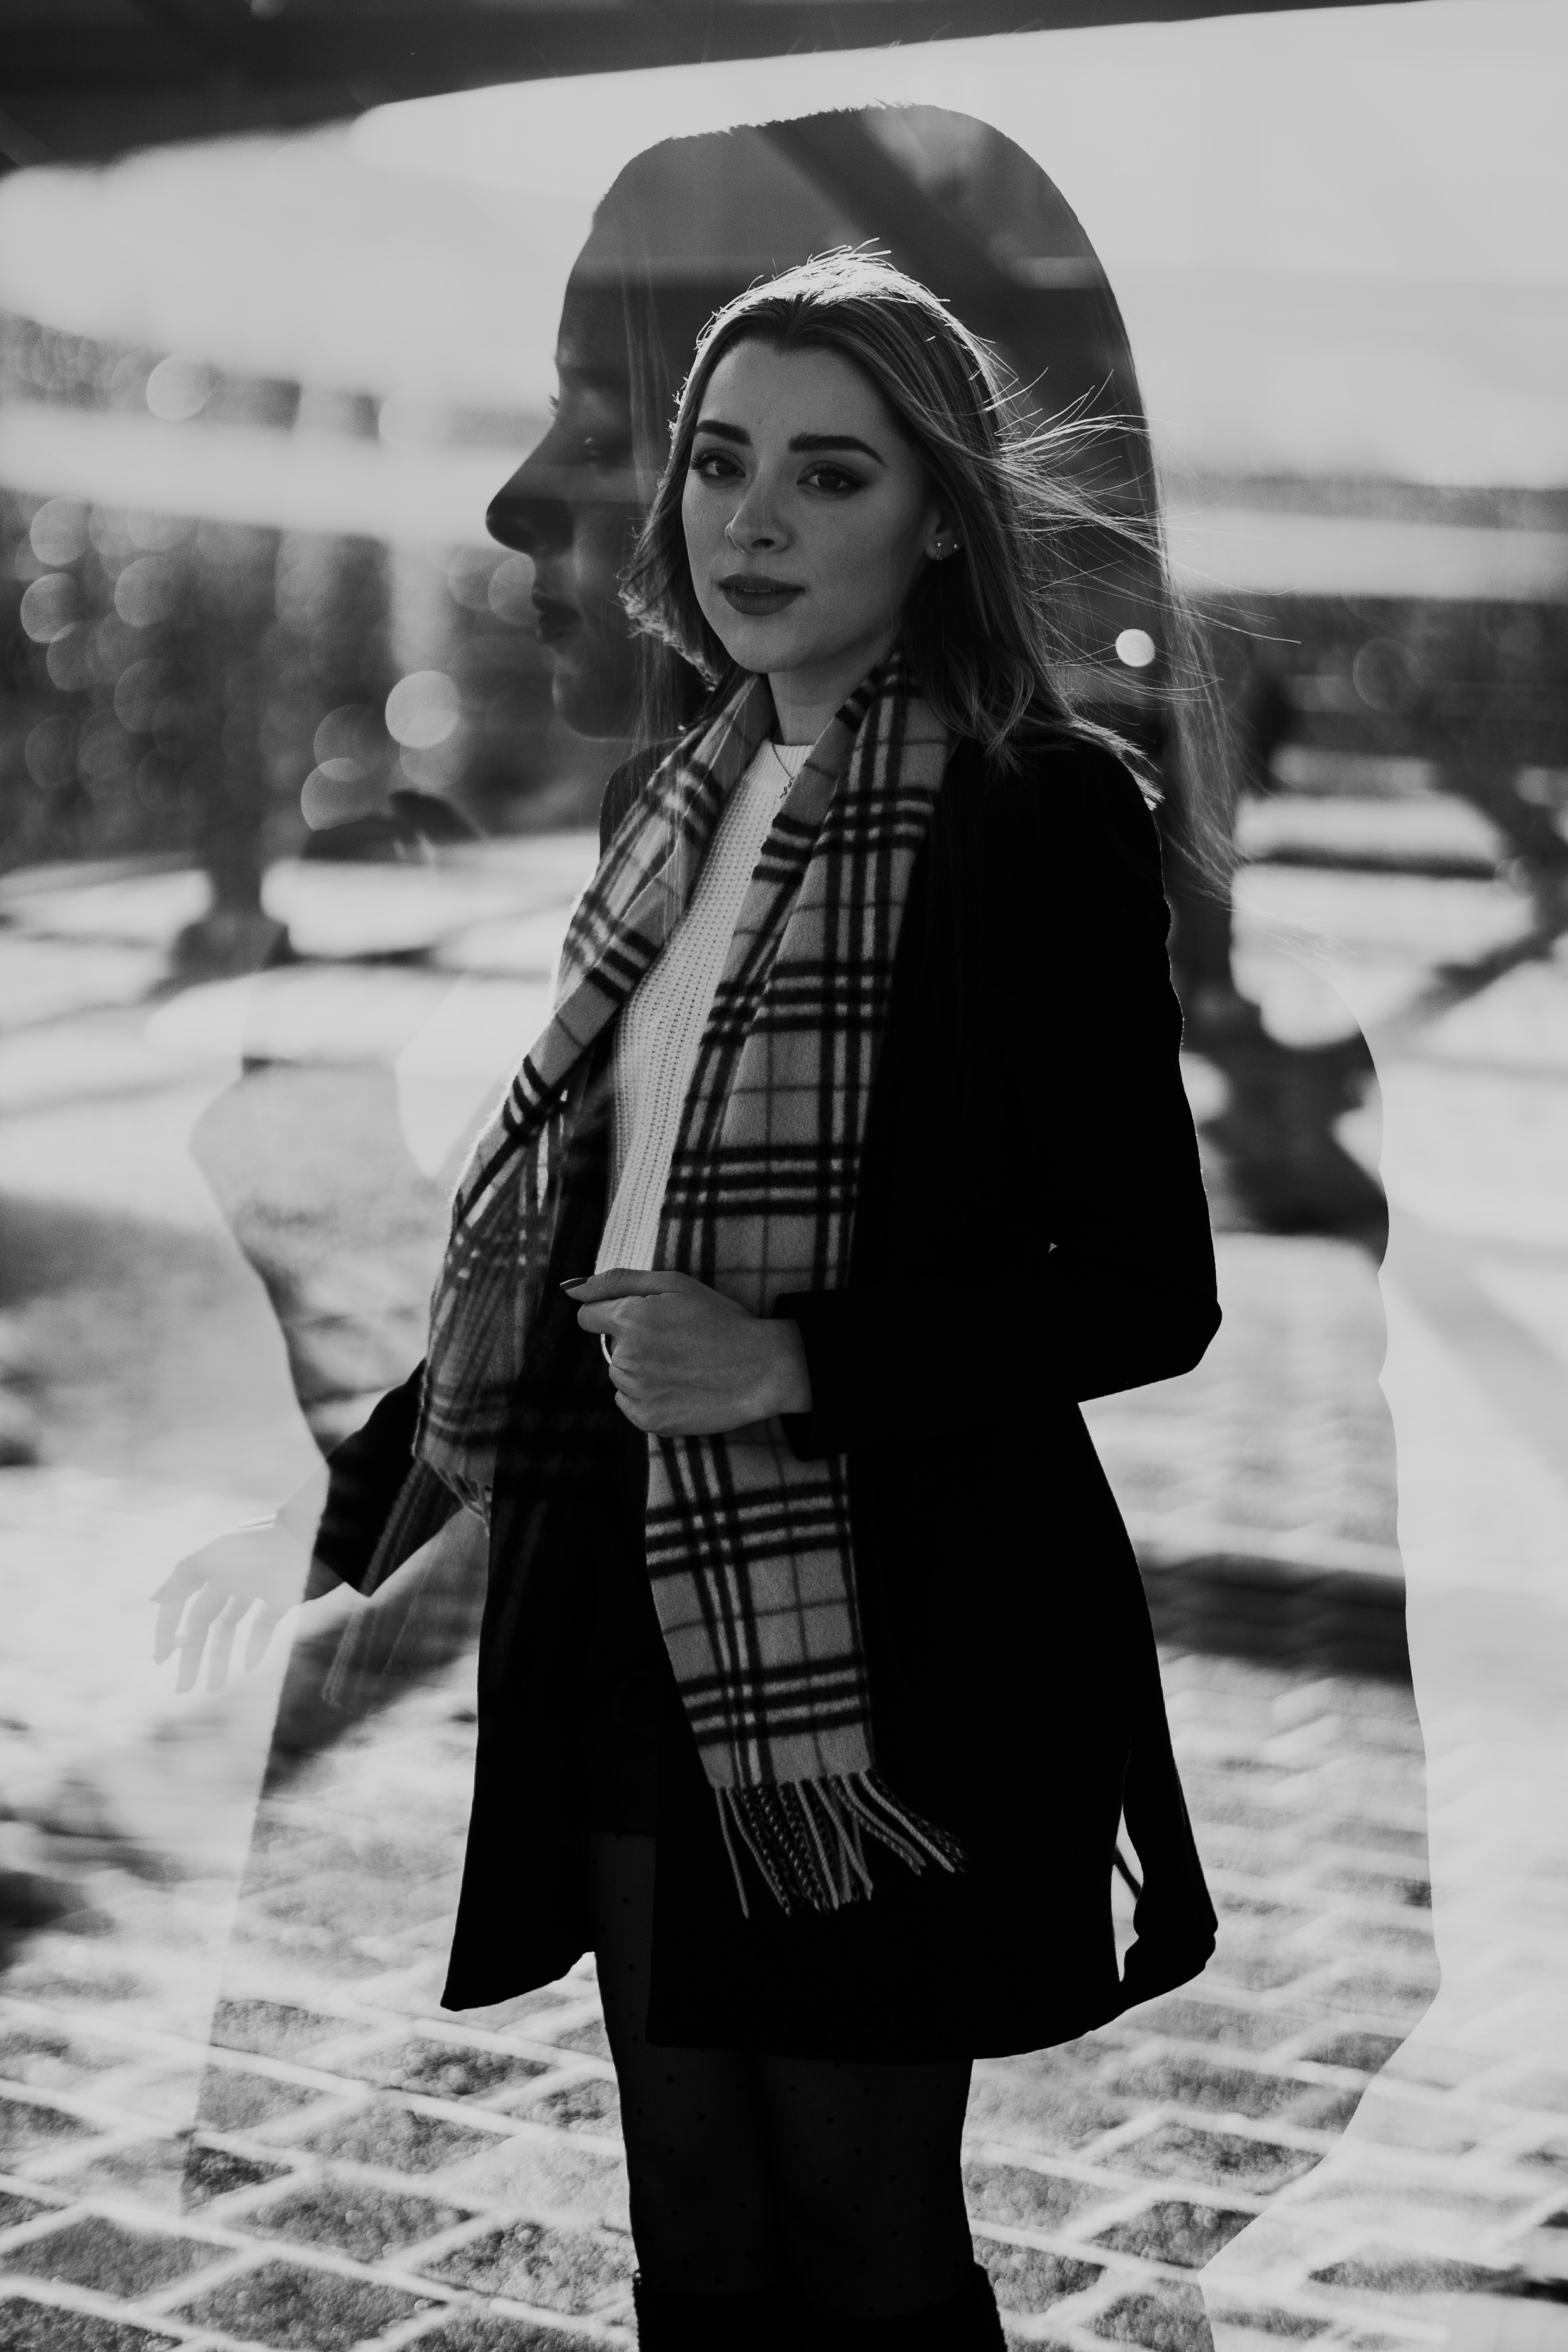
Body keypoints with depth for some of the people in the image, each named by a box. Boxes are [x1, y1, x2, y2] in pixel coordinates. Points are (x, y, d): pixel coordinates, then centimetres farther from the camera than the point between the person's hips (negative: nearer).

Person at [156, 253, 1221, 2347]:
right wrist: (353, 1512, 17)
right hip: (639, 1616, 6)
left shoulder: (1041, 810, -9)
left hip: (879, 1643, -6)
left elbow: (1149, 1291, -11)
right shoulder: (675, 810, 11)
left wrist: (799, 1366, -22)